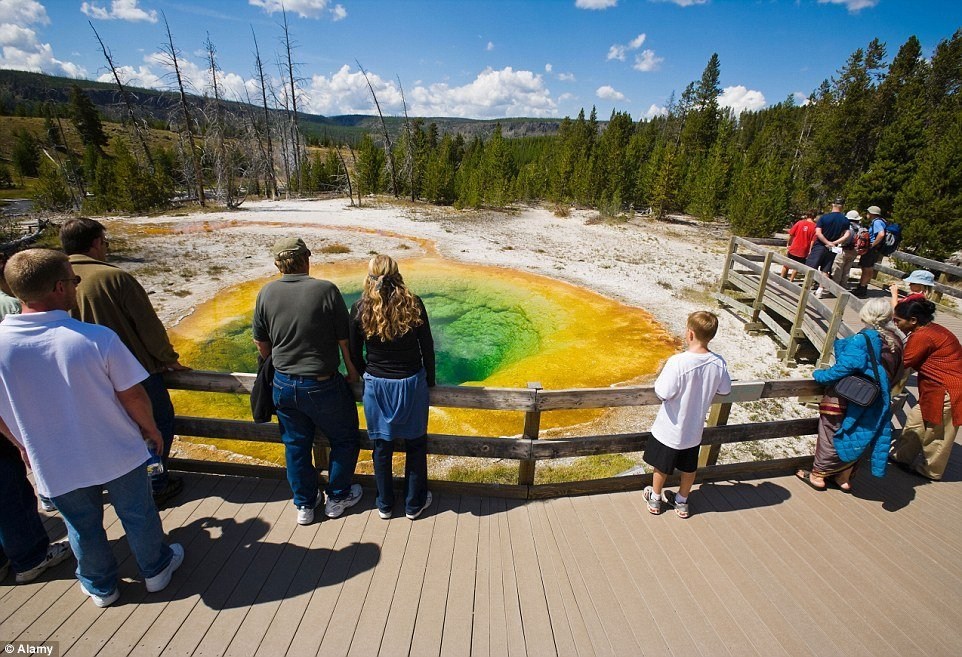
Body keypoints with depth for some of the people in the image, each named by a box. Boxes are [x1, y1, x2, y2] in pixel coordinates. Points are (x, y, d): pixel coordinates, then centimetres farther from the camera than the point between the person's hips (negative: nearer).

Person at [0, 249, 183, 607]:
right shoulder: (97, 338, -25)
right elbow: (133, 396, -16)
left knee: (83, 527, 24)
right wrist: (150, 429, 2)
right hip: (118, 453, -2)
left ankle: (100, 585, 46)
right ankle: (156, 568, 42)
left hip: (56, 466, 2)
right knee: (138, 515, 20)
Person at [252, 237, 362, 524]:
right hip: (322, 384, -4)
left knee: (296, 445, 20)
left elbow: (261, 342, 5)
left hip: (284, 384, 5)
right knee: (344, 439, 18)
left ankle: (304, 504, 36)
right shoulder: (325, 290, -18)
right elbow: (344, 339, -13)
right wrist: (352, 371, 3)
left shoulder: (266, 293, -5)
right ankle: (337, 498, 32)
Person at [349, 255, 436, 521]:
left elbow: (355, 354, 0)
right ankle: (414, 504, 31)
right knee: (415, 444, 17)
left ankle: (384, 504, 35)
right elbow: (427, 347, -5)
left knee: (382, 446, 17)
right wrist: (430, 380, 9)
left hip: (376, 385, 1)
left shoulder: (360, 308, -8)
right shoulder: (413, 304, -11)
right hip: (412, 383, -1)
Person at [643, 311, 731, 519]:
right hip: (694, 428, 4)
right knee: (689, 468, 25)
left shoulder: (678, 362, -31)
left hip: (670, 429, -4)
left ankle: (655, 500, 41)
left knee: (661, 466, 20)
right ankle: (682, 502, 44)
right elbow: (725, 390, 1)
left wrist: (660, 379, -9)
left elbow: (663, 393, -27)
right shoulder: (718, 363, -14)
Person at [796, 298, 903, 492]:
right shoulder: (895, 340, 3)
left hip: (847, 400, -7)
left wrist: (821, 375, -16)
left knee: (832, 435, 8)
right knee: (857, 439, 19)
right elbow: (896, 375, 11)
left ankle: (818, 474, 21)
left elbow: (846, 366, -28)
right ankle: (845, 477, 31)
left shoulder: (862, 339, -20)